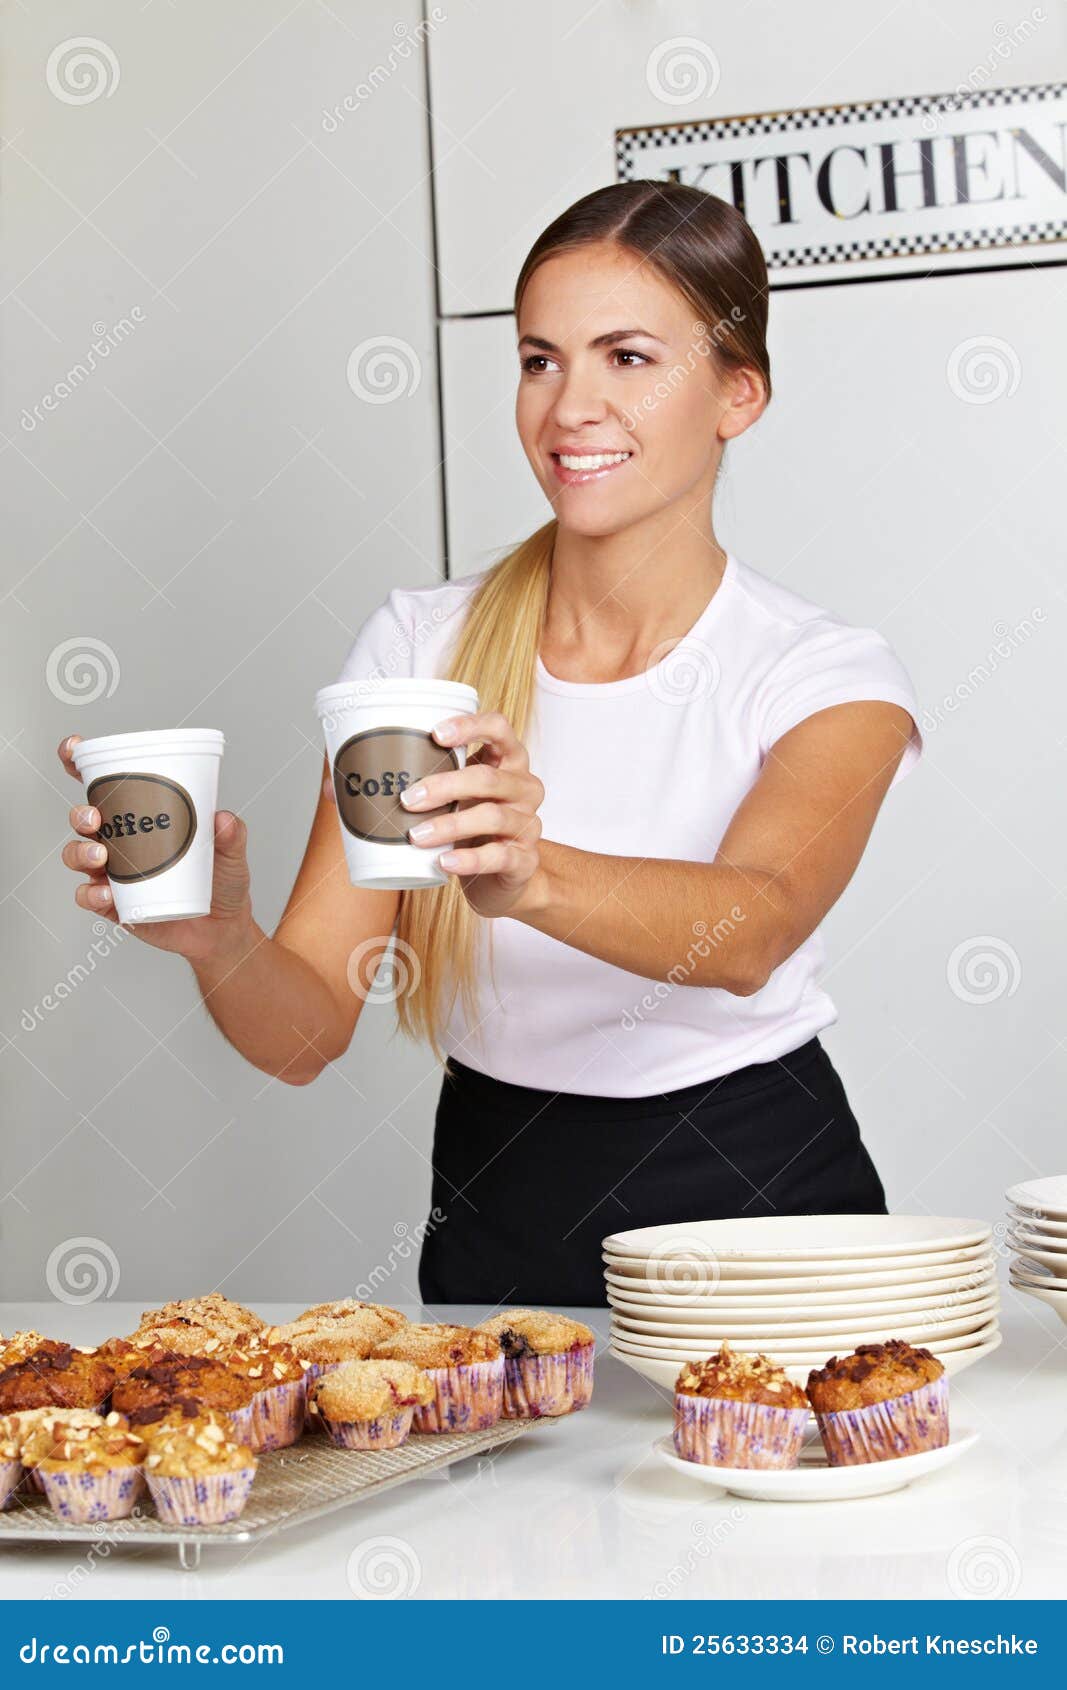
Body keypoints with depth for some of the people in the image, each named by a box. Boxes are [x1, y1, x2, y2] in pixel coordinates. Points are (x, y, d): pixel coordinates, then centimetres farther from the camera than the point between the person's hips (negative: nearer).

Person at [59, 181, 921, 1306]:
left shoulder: (829, 676, -4)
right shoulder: (416, 645, 2)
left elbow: (752, 931, -25)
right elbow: (305, 1035, -3)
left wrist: (533, 875, -43)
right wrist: (219, 938, -24)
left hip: (760, 1204, -1)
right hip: (498, 1223, 2)